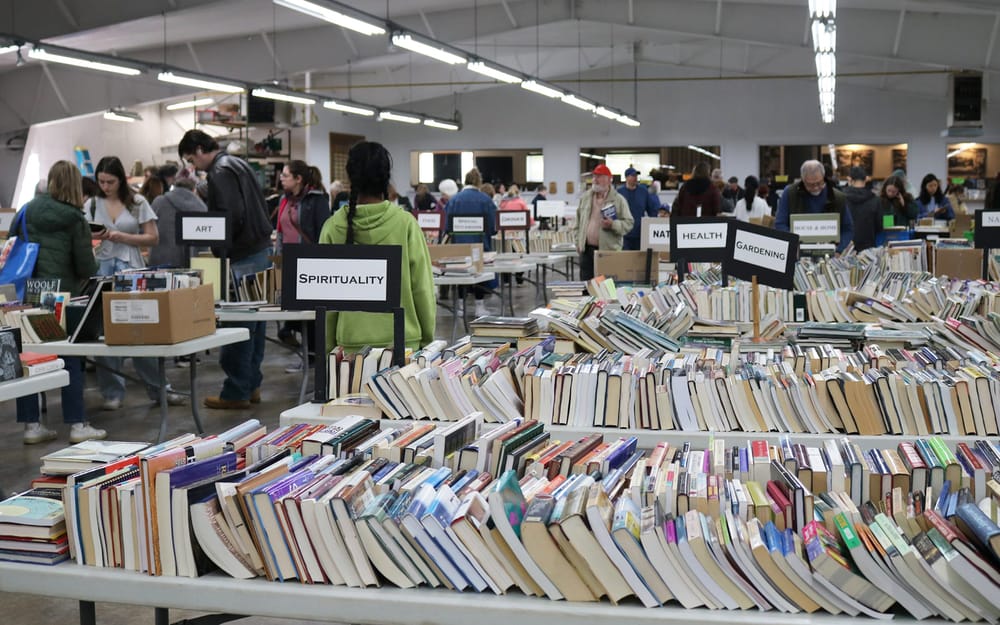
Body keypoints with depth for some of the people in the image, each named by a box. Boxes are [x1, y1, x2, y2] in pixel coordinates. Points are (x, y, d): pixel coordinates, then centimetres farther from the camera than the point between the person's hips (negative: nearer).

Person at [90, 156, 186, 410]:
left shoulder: (137, 202, 4)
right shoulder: (92, 205, 9)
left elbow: (153, 238, 0)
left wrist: (121, 237, -11)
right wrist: (92, 237, -12)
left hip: (131, 269, -2)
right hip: (101, 269, 2)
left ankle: (158, 388, 9)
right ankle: (112, 392, 8)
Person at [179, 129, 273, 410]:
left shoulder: (220, 172, -13)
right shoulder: (238, 164, 17)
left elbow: (232, 216, -23)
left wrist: (218, 247, -10)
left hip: (243, 258, -10)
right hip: (261, 250, 10)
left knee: (236, 325, -4)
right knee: (253, 323, 14)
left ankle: (235, 392, 1)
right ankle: (251, 384, 23)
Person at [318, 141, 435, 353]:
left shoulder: (333, 228, -3)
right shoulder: (405, 224, -6)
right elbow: (422, 287, -2)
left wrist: (328, 346, 13)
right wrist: (427, 339, 11)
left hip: (352, 343, 1)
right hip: (403, 341, -1)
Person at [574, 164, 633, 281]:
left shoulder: (618, 200, -1)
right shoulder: (585, 198, 12)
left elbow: (629, 223, -4)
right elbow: (579, 222, 18)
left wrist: (613, 224, -20)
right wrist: (578, 242, 11)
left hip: (608, 250, -4)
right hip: (587, 249, 4)